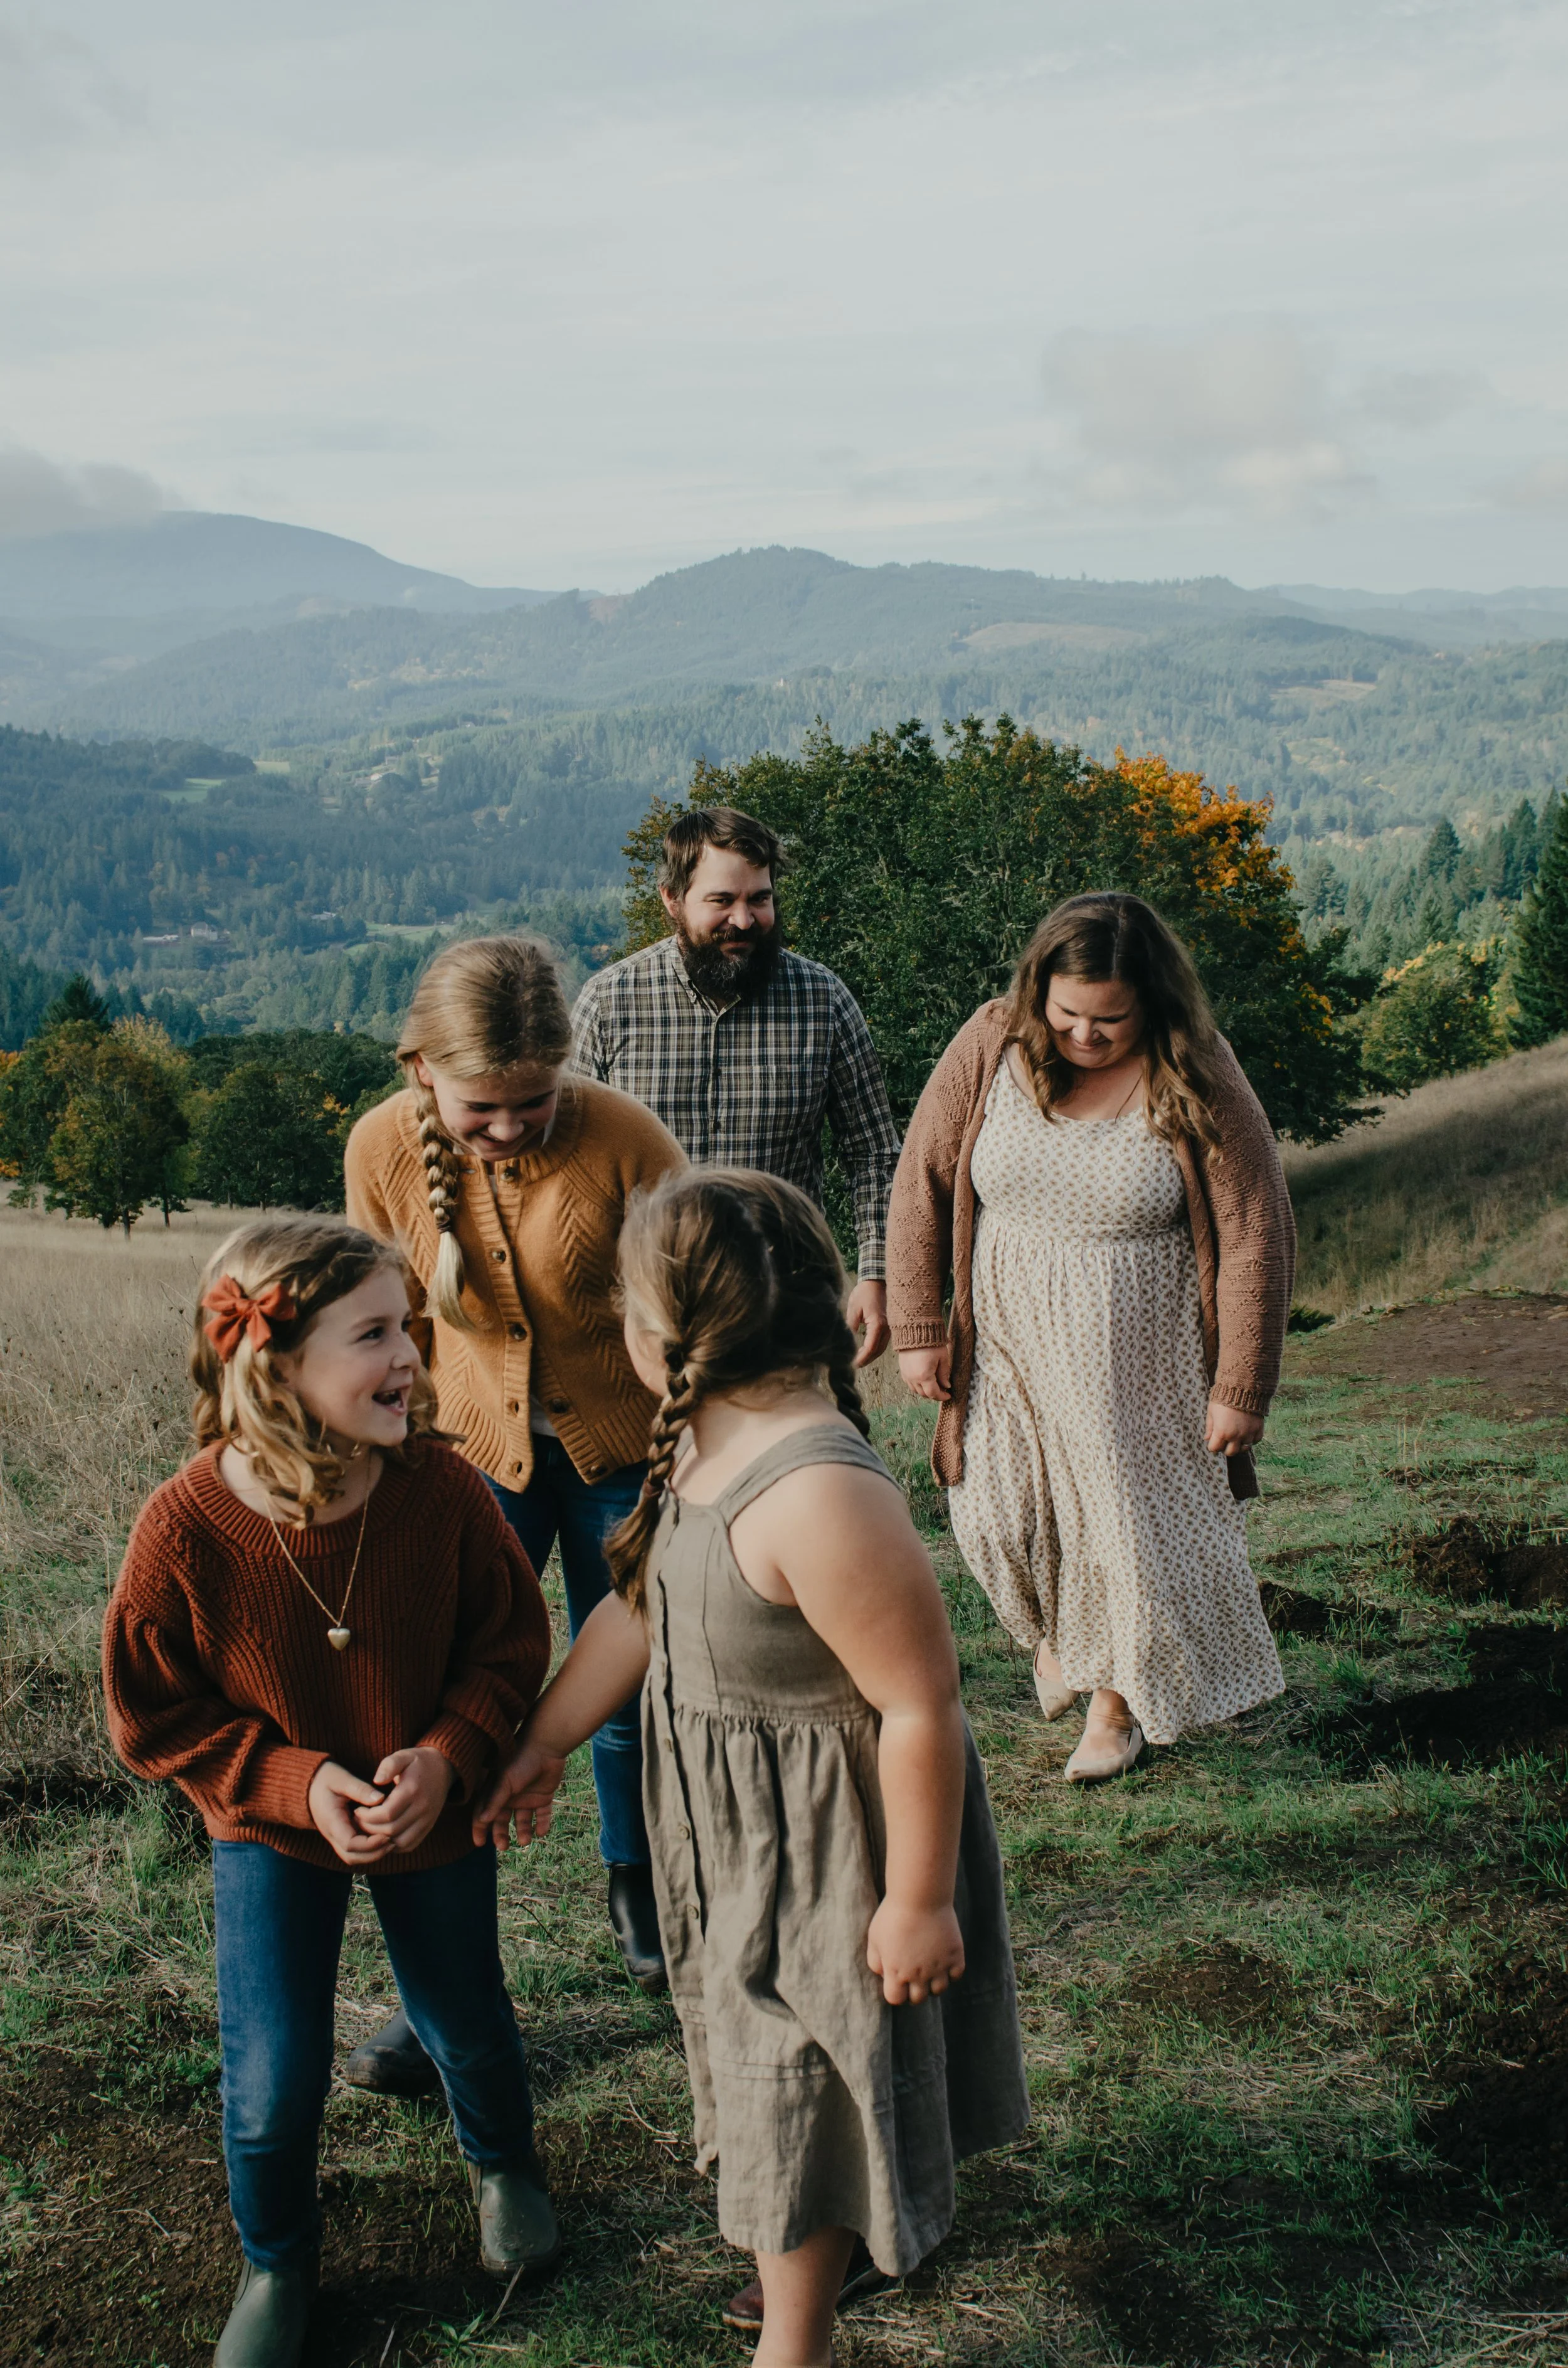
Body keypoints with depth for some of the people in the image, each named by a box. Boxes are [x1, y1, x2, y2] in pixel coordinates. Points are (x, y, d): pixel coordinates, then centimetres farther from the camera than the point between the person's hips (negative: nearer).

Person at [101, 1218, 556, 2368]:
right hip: (270, 1833, -1)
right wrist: (294, 1783, -22)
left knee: (469, 2026, 20)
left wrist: (449, 1755, -23)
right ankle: (276, 2264, 34)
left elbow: (512, 1640, -8)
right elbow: (156, 1714, -13)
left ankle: (504, 2166, 55)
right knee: (273, 2084, 1)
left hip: (434, 1813, 2)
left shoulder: (442, 1490, -23)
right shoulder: (186, 1528, -27)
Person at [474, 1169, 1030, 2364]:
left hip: (825, 1847, -9)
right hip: (737, 1823, 9)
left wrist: (919, 1904, -22)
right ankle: (821, 2247, 56)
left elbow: (923, 1709, -31)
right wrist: (544, 1745, 15)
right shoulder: (702, 1444, -7)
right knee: (770, 2053, 29)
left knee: (800, 2095, 12)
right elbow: (638, 1607, 7)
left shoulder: (819, 1496, -37)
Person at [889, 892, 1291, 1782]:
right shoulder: (994, 1044, -10)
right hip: (1009, 1343, 2)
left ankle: (1118, 1694, 36)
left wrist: (1241, 1389, -9)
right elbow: (923, 1183, -1)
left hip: (1138, 1362, -2)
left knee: (1129, 1521, 9)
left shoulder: (1197, 1084, -17)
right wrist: (919, 1328, -1)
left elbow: (1256, 1238, -11)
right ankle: (1053, 1628, 42)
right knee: (1001, 1516, 7)